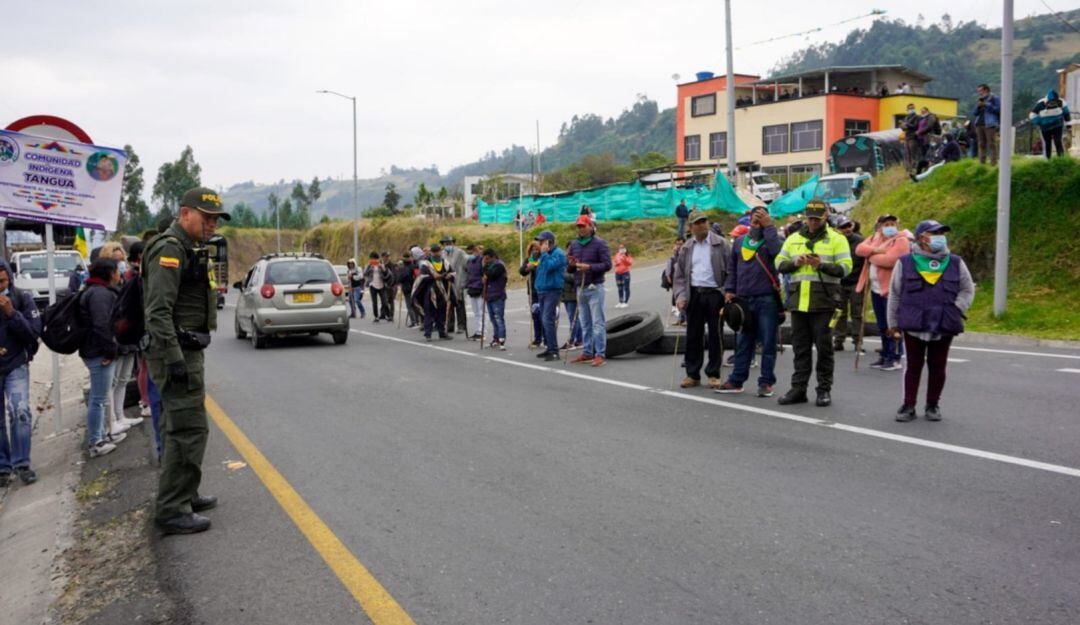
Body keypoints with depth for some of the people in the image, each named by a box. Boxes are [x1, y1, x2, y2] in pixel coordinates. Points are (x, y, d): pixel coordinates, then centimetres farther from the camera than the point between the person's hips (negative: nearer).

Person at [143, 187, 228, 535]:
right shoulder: (170, 249, -14)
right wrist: (175, 359, -26)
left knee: (178, 428, 17)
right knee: (190, 429, -10)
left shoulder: (188, 249, 18)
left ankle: (183, 496, 28)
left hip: (186, 351, 11)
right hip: (177, 352, -11)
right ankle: (172, 512, -5)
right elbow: (158, 310, -23)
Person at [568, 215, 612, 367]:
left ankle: (600, 355, -6)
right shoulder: (574, 244, 12)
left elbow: (607, 264, -11)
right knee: (585, 323, 10)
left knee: (598, 323, -6)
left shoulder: (599, 243, -4)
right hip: (580, 288, 6)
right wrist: (571, 265, -6)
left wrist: (589, 267, -22)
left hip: (595, 288, -6)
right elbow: (569, 268, 17)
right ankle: (587, 353, 17)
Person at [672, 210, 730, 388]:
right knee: (693, 335, 6)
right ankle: (693, 374, 14)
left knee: (715, 335, 4)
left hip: (714, 293, -3)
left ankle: (713, 374, 14)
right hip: (694, 294, 3)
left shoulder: (721, 244, -1)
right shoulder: (687, 248, 11)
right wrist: (680, 295, -1)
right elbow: (679, 275, 12)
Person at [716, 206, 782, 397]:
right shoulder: (739, 241, 15)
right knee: (743, 342, 10)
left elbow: (778, 250, -20)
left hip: (767, 299, -4)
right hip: (743, 299, 4)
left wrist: (769, 226, -15)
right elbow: (732, 267, 20)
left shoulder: (773, 239, 3)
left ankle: (766, 382, 8)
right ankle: (736, 380, 16)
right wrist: (729, 290, 9)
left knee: (768, 343, 1)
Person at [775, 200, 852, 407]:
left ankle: (824, 389, 11)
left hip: (823, 302, -4)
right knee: (800, 347, 9)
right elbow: (779, 264, 11)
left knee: (824, 347, 1)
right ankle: (798, 388, 15)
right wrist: (795, 262, -8)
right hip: (798, 301, 4)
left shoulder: (836, 239, 2)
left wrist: (822, 265, -20)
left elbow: (845, 268, -6)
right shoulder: (793, 239, 15)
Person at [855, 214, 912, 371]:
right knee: (882, 326, 14)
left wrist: (871, 256, -8)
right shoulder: (875, 238, 14)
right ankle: (885, 356, 23)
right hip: (876, 288, 8)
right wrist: (875, 250, -17)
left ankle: (895, 359, 0)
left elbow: (890, 260, -23)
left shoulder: (901, 240, -9)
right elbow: (859, 249, 0)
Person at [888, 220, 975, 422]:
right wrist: (893, 322, 7)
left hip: (944, 327, 2)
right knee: (913, 366, 5)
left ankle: (933, 405, 20)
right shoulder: (905, 263, 1)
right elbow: (894, 294, 7)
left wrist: (957, 309, 0)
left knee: (938, 367, 7)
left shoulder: (955, 263, 7)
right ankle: (908, 405, 12)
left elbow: (968, 290, 16)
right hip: (913, 326, -1)